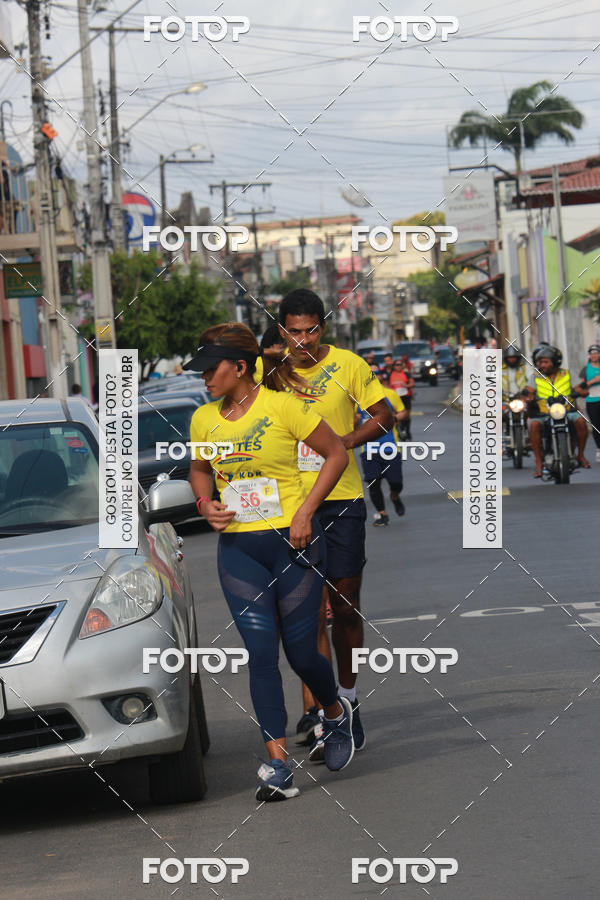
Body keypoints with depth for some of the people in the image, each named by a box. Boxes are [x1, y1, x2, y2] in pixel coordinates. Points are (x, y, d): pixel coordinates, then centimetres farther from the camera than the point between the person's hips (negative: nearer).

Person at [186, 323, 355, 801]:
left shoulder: (282, 406, -9)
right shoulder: (204, 419, 5)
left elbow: (336, 453, -2)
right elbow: (199, 469, 24)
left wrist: (305, 512, -10)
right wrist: (206, 505, 3)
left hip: (293, 543, -3)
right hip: (238, 549, 4)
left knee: (302, 653, 2)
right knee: (261, 653, -6)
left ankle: (336, 712, 35)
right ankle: (278, 765, -6)